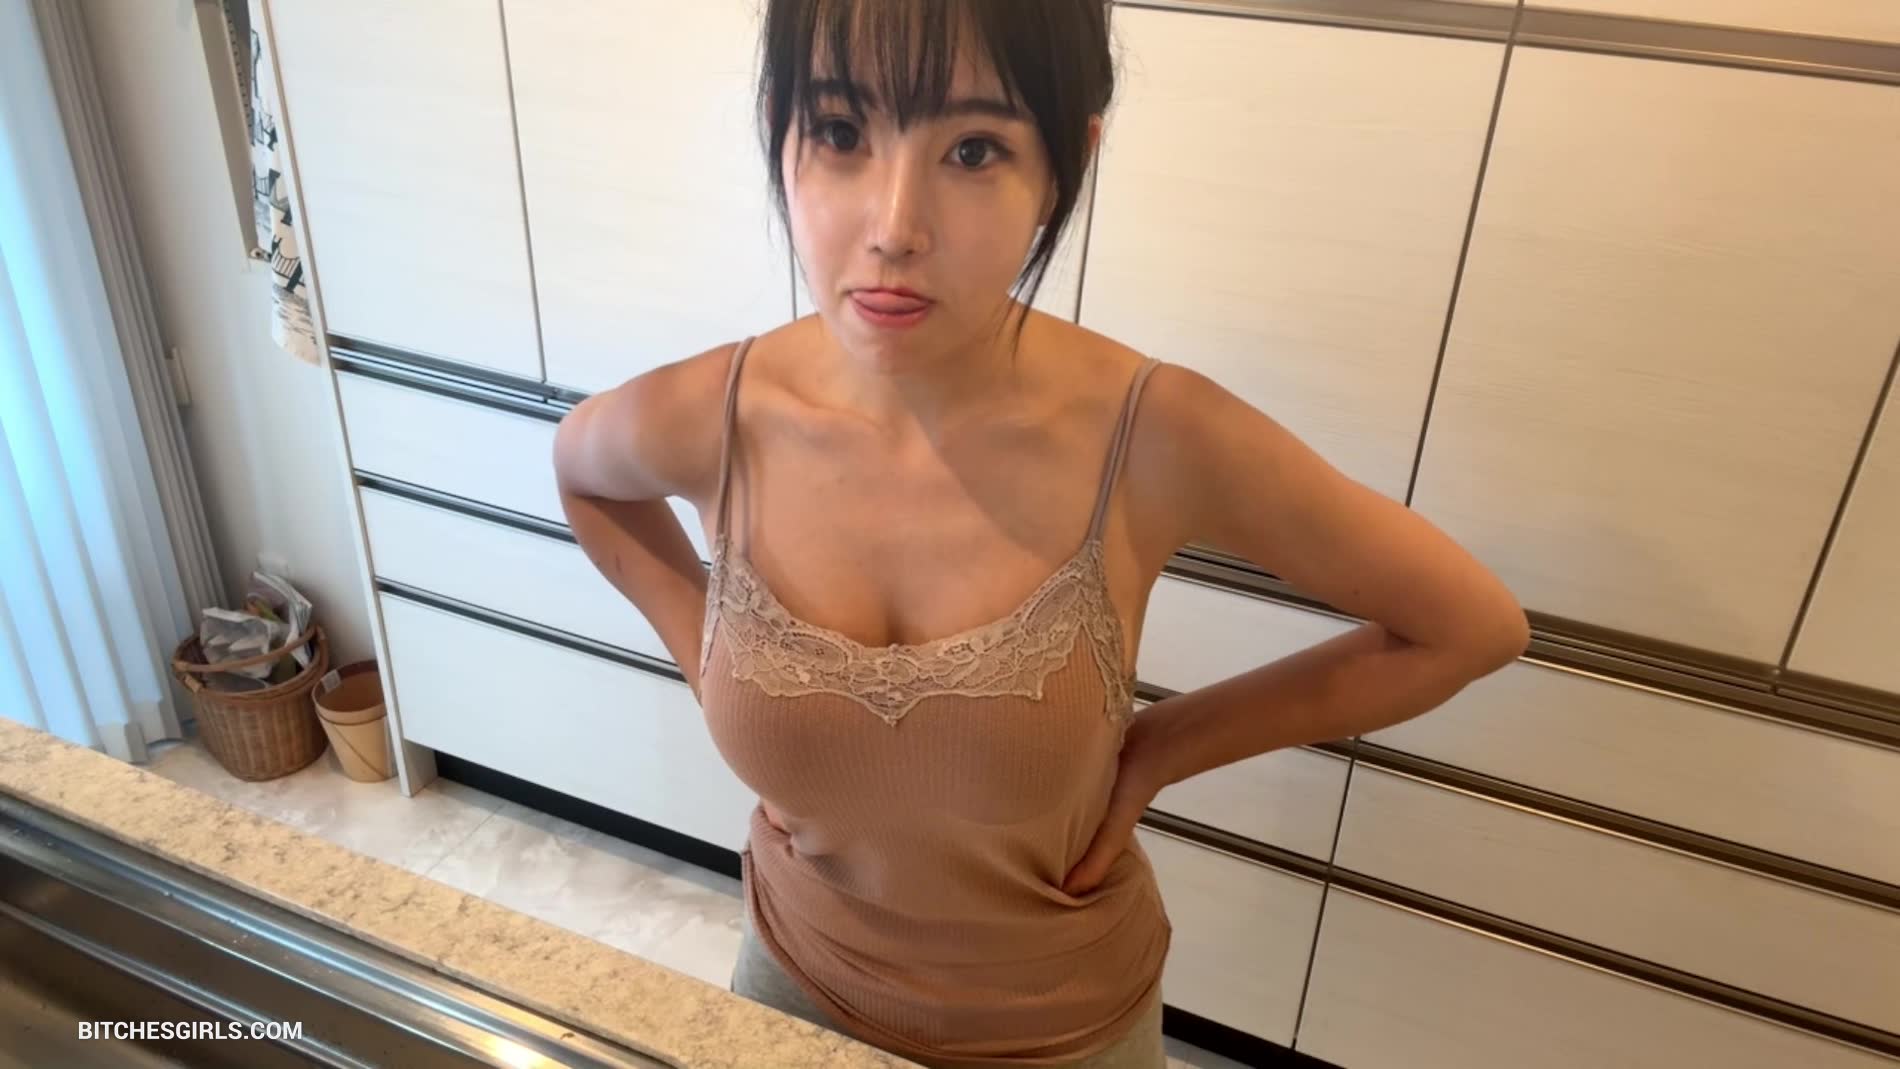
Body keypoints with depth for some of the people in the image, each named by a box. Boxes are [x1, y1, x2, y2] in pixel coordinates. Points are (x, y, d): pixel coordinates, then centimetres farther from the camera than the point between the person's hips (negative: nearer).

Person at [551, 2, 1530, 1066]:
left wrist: (1156, 749, -14)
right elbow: (583, 476, 4)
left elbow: (1473, 624, -14)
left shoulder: (1156, 438, -28)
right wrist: (704, 658, -6)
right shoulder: (701, 419, -21)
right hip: (797, 978, 2)